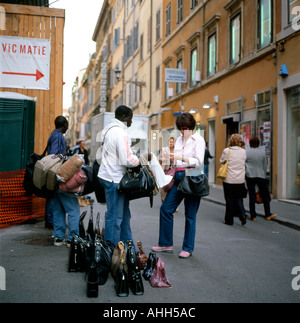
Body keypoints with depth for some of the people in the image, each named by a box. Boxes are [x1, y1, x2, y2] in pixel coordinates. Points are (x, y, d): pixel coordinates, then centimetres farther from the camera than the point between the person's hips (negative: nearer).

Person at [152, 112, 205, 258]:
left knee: (190, 215, 1)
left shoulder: (198, 140, -5)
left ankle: (188, 248, 13)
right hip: (178, 177, 7)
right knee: (166, 208, 3)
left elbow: (198, 161, -15)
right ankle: (166, 244, 15)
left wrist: (181, 157, -24)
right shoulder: (179, 139, 15)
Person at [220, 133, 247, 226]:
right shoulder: (243, 151, -2)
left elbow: (221, 161, 3)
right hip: (240, 180, 2)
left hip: (229, 180, -2)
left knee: (229, 200, 7)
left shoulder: (226, 151, -10)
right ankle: (242, 216, -1)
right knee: (239, 199, 15)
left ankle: (229, 220, 13)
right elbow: (244, 162, 11)